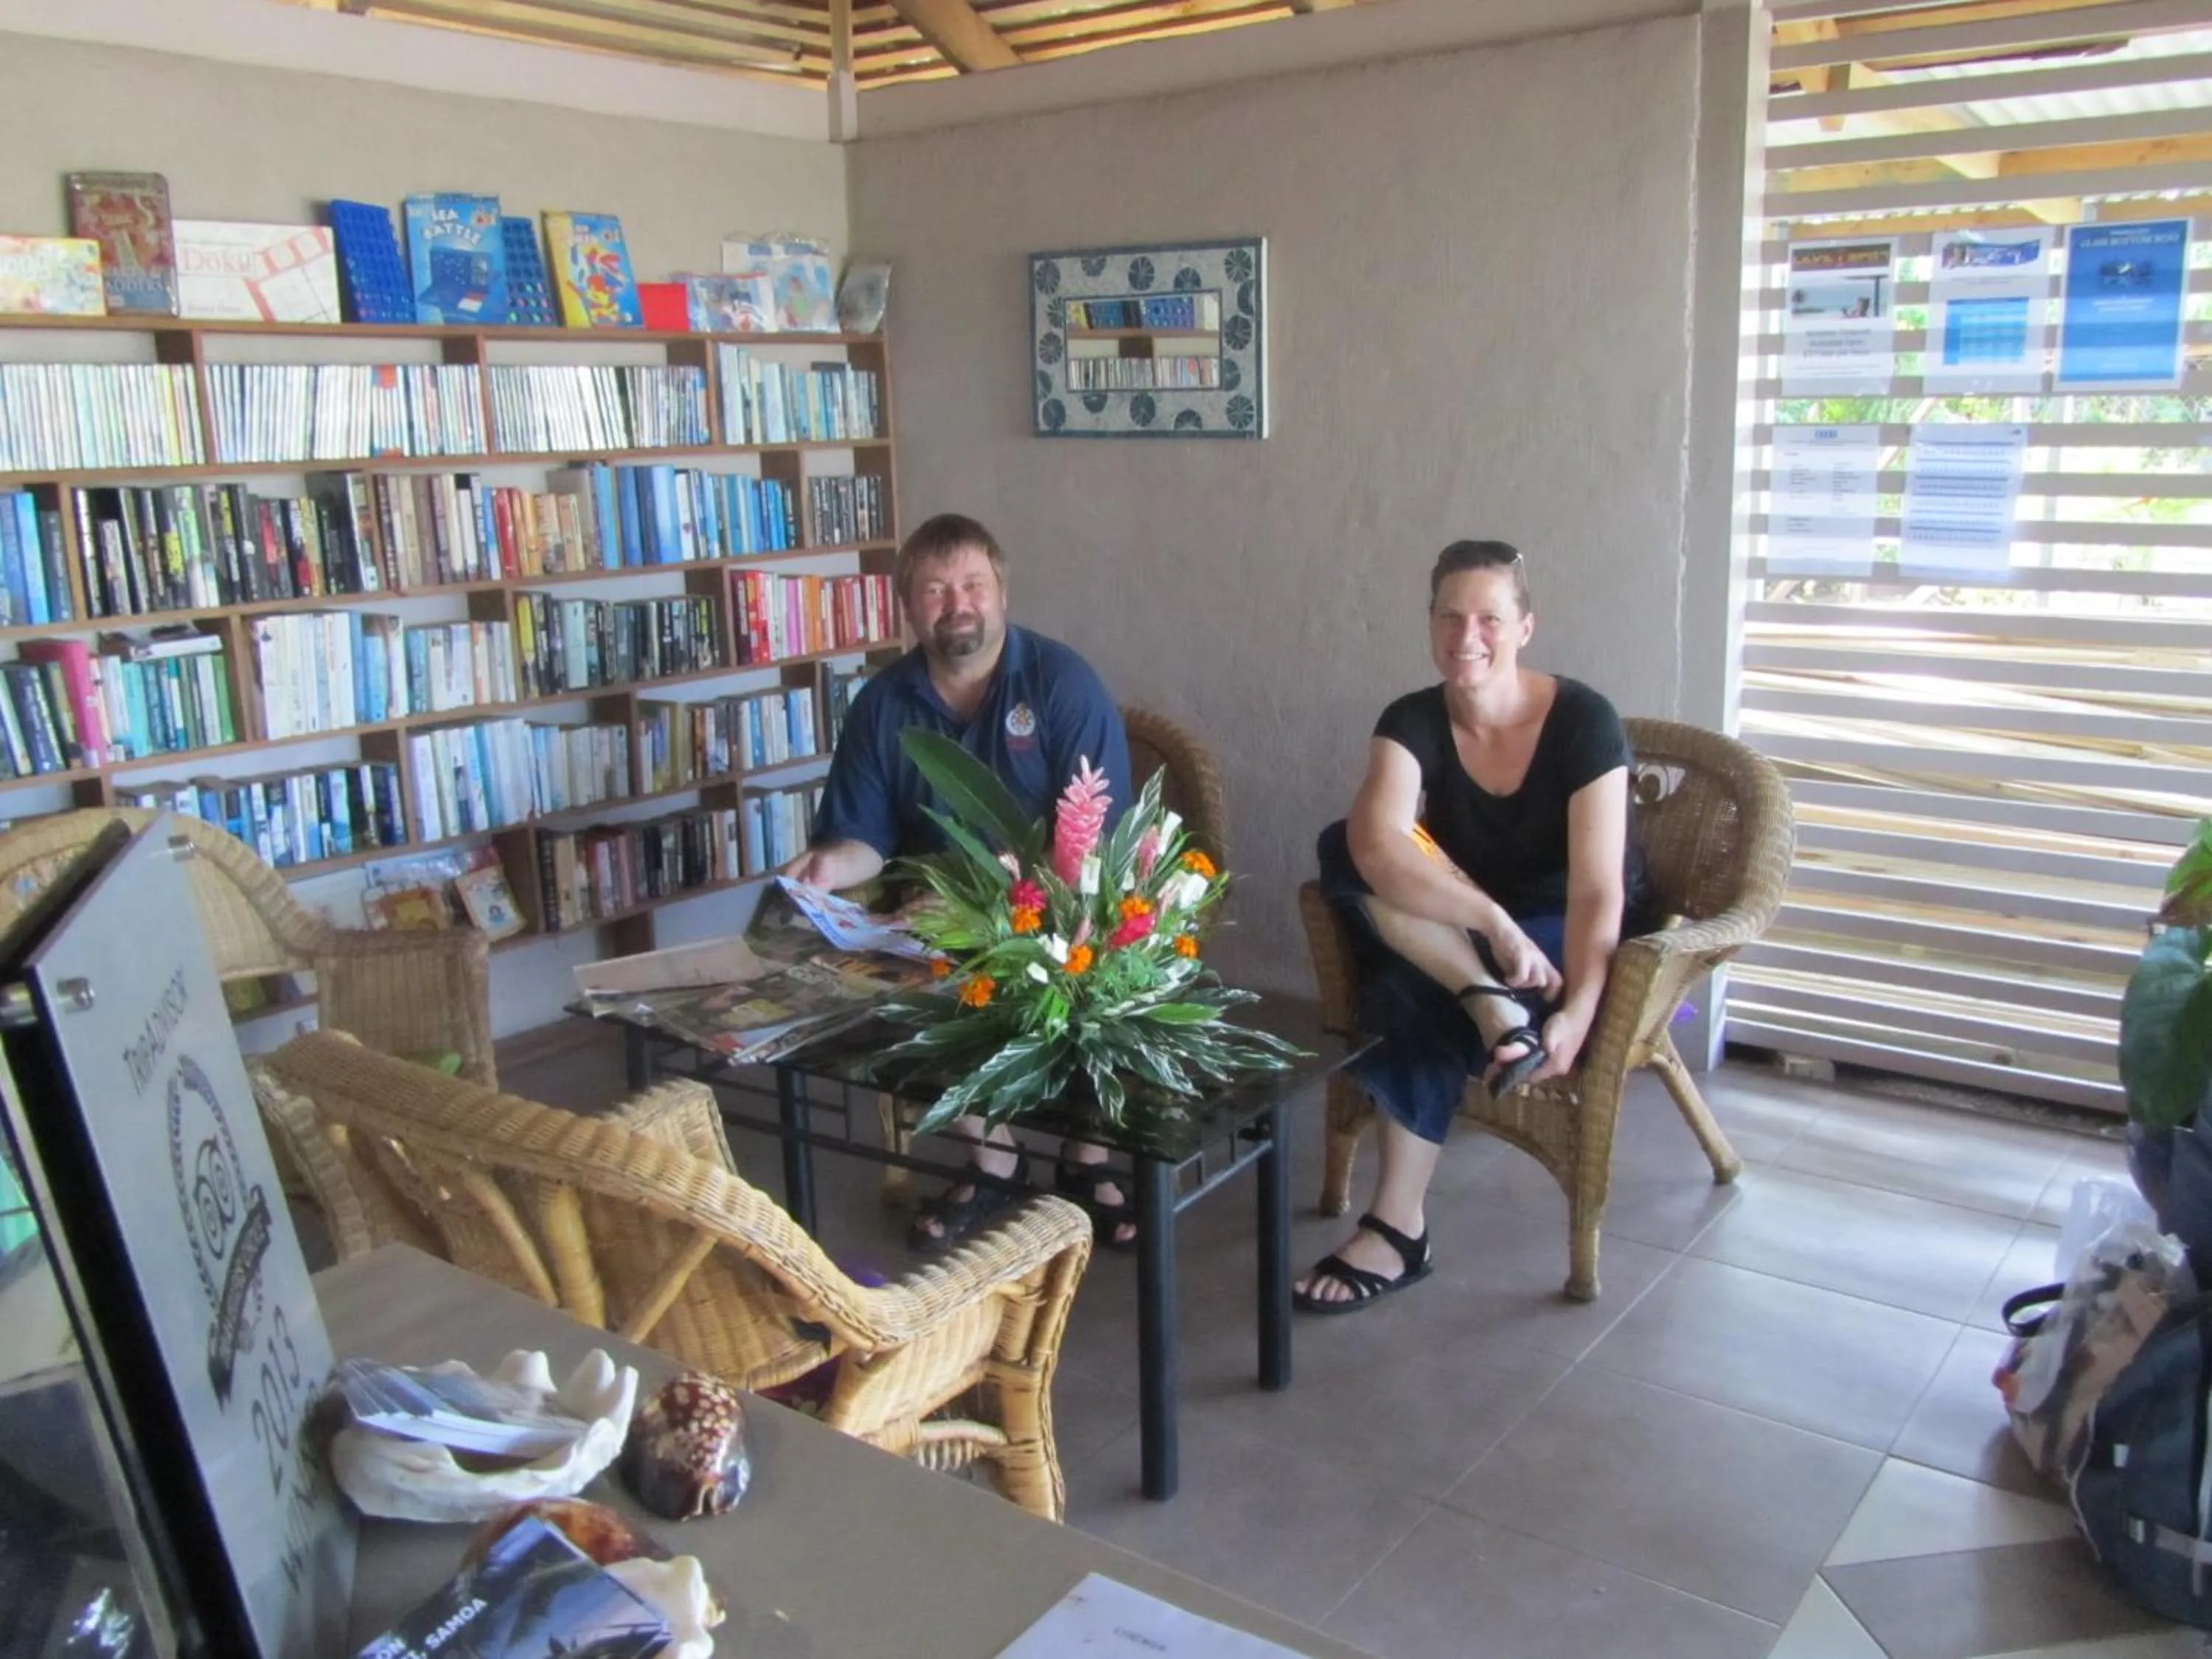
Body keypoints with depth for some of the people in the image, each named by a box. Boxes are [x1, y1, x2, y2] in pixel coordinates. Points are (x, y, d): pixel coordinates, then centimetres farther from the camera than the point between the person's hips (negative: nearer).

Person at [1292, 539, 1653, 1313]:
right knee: (1344, 850, -23)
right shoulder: (1413, 721, -10)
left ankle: (1398, 1230, -21)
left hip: (1563, 938, -3)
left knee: (1422, 1000, -32)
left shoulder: (1584, 722, -17)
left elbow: (1598, 890, -24)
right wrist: (1494, 923, -43)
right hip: (1463, 944, 4)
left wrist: (1576, 1015, -39)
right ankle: (1493, 1006, -33)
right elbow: (1376, 846, -30)